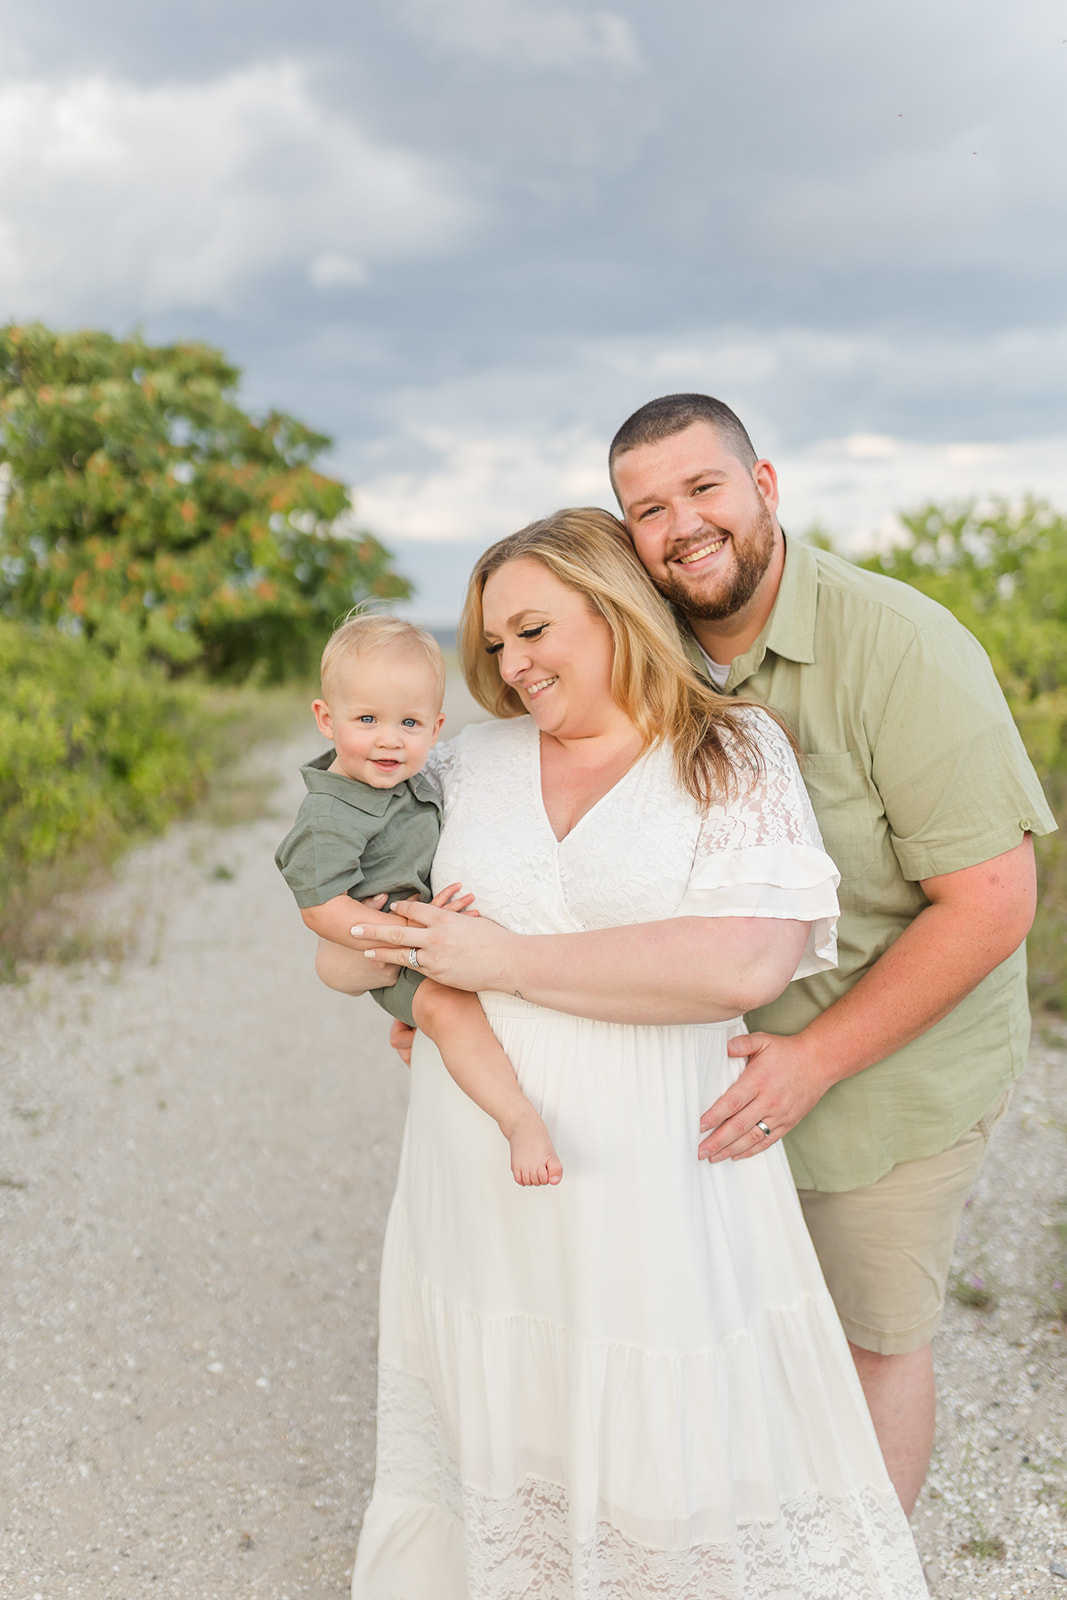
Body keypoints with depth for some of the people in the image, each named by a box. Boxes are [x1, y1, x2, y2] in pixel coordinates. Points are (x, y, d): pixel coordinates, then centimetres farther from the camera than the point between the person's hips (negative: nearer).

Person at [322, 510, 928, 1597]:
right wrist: (376, 956, -9)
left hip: (653, 1181, -4)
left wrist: (503, 961, -17)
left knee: (678, 1447, 7)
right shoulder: (473, 760, 8)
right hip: (477, 1172, 4)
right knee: (487, 1418, 18)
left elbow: (744, 963, -21)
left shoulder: (736, 756, -5)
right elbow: (342, 938, 16)